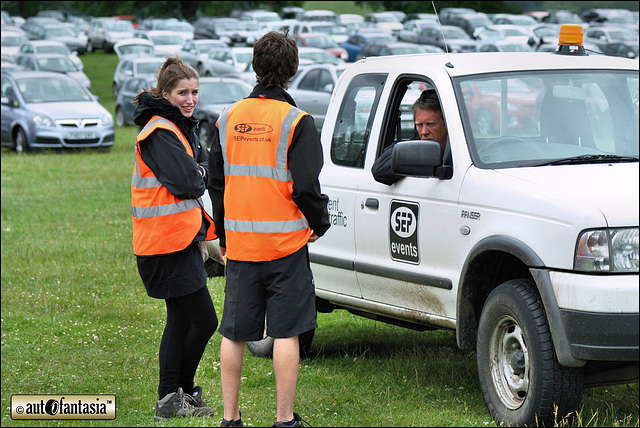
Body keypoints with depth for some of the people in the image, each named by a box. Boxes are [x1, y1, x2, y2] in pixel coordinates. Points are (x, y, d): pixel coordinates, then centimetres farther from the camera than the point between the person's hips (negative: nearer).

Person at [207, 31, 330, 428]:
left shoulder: (229, 119, 7)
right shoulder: (296, 122, -9)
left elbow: (216, 182, 13)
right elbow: (306, 186, -12)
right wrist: (320, 224, 6)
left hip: (240, 242, 4)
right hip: (285, 242, -4)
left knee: (234, 334, 9)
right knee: (286, 333, 1)